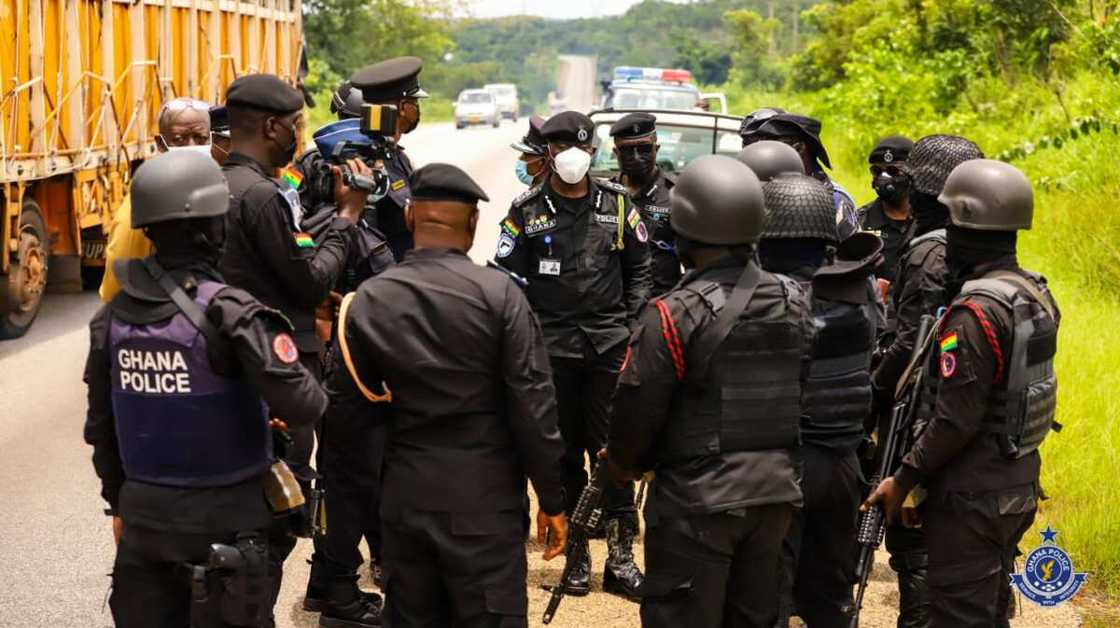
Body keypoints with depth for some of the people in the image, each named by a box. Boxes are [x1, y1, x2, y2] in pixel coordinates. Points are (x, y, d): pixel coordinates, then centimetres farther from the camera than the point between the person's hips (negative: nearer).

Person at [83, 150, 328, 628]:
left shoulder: (112, 316, 0)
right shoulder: (229, 312, -18)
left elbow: (101, 426, 9)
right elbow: (302, 407, -21)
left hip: (142, 516, 5)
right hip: (222, 520, -5)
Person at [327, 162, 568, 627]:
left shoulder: (367, 300, -1)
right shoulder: (498, 293, -11)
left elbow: (350, 404, 5)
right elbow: (533, 403, -11)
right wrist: (552, 498, -3)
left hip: (405, 495, 3)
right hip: (485, 495, -3)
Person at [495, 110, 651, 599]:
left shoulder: (617, 204, 7)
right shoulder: (527, 210, 3)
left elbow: (639, 268, 12)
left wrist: (633, 323, 3)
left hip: (610, 343, 1)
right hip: (552, 347, 0)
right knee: (564, 451, 5)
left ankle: (620, 556, 6)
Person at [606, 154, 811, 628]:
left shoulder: (675, 314, -18)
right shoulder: (794, 301, 1)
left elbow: (639, 407, -13)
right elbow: (801, 390, 7)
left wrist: (622, 462, 6)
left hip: (697, 499, -6)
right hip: (775, 492, 6)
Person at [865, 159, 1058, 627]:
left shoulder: (974, 312, -23)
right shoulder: (1035, 294, 5)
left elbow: (956, 419, -23)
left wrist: (903, 479, -14)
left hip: (971, 496, -9)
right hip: (1019, 485, 9)